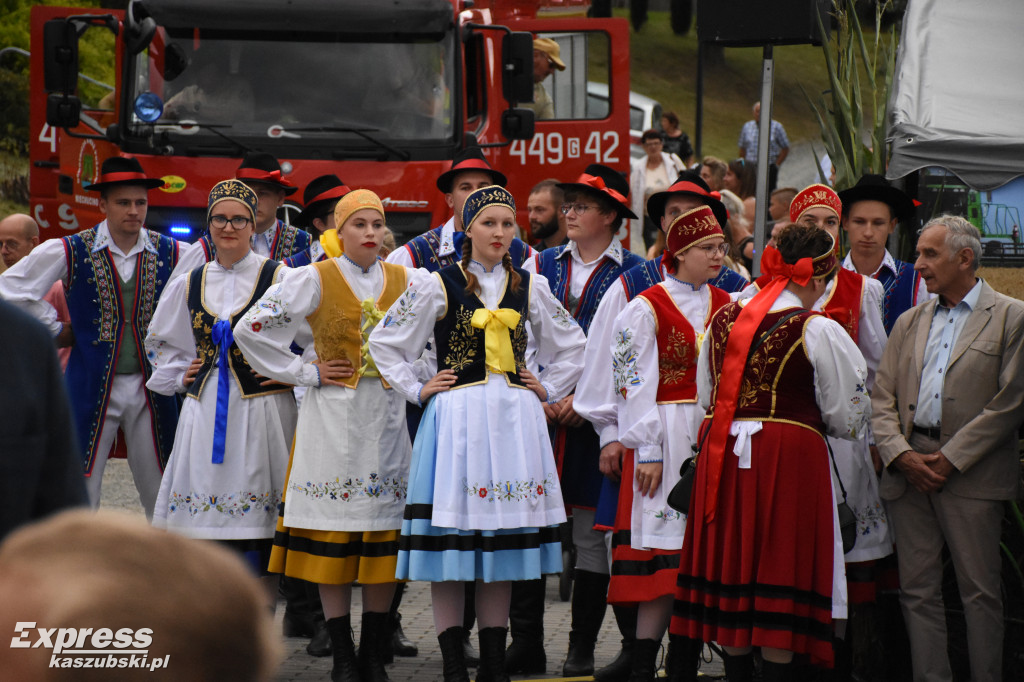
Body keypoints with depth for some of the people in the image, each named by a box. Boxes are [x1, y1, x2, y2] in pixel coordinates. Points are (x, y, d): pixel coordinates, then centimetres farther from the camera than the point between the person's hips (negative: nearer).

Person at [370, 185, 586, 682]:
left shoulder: (529, 287, 9)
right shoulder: (438, 285, -1)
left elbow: (571, 343, 23)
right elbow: (384, 341, 5)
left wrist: (549, 389, 13)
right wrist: (416, 390, 1)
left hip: (515, 420, 3)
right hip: (457, 418, -3)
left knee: (503, 540, 6)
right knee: (451, 542, -5)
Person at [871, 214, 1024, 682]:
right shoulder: (910, 323, 17)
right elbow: (882, 399, 12)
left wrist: (949, 459, -11)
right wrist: (902, 455, -6)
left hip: (972, 474, -5)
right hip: (909, 469, 5)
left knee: (979, 590, -3)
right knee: (918, 590, 5)